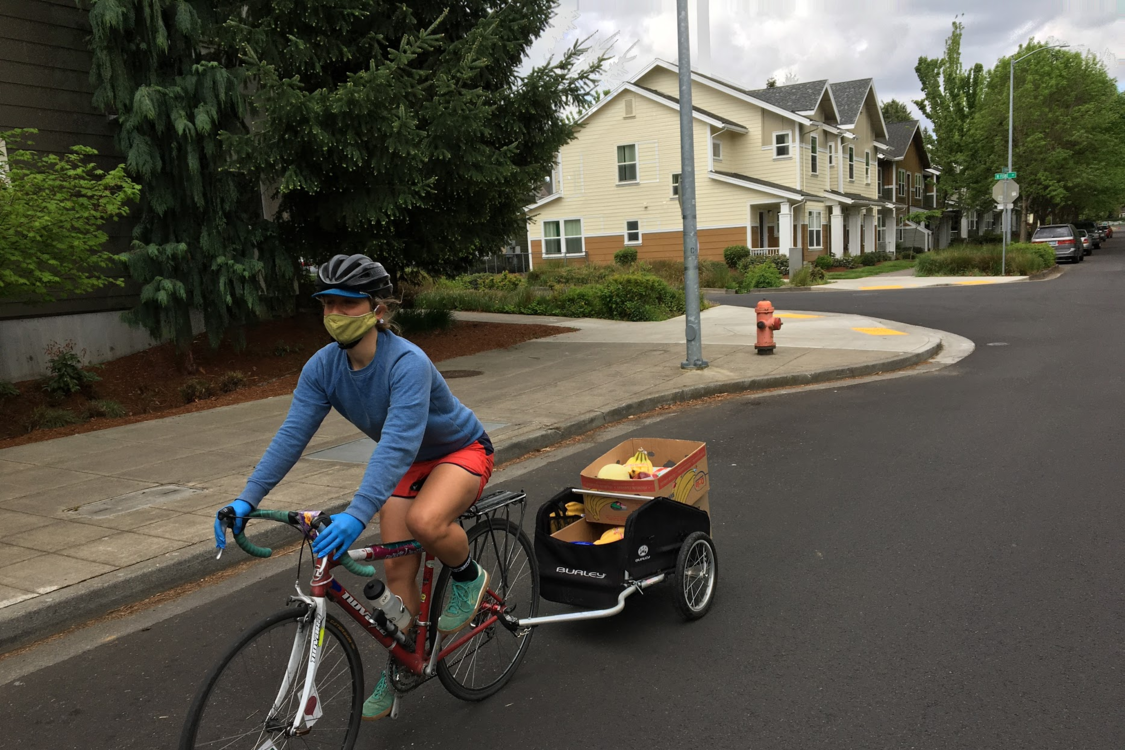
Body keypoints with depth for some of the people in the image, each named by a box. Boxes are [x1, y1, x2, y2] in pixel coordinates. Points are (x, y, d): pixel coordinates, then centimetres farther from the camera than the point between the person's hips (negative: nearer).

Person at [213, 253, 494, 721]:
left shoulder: (407, 363, -35)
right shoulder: (323, 367, -16)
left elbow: (398, 445, -46)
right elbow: (291, 435, -20)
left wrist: (356, 515, -57)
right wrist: (246, 499, -30)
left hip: (459, 451, -6)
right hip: (404, 463, 6)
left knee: (424, 522, -35)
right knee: (398, 569, 2)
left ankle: (469, 577, -2)